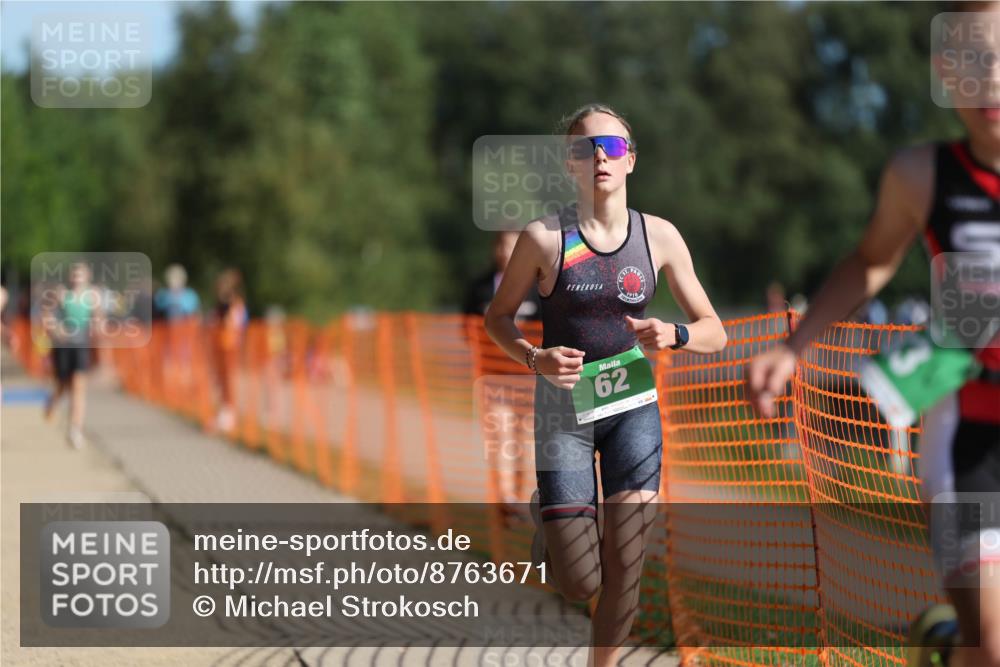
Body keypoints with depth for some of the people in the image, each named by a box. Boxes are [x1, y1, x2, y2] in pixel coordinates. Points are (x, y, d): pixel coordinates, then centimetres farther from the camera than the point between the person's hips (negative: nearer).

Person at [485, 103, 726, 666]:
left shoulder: (659, 236, -3)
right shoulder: (545, 237, -10)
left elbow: (715, 333, 2)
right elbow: (498, 317, 3)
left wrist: (673, 336, -20)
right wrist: (536, 359, -16)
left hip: (633, 405, 2)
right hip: (563, 407, -2)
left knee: (625, 571, -3)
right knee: (579, 583, -2)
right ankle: (547, 518, 31)